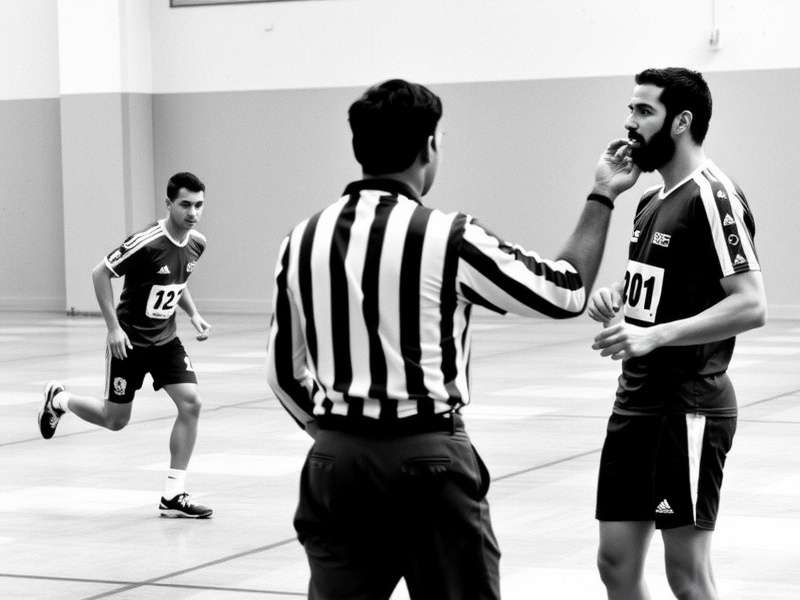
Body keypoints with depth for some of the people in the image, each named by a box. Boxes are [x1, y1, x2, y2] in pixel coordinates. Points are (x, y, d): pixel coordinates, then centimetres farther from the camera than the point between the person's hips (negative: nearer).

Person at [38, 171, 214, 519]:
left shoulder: (196, 244, -3)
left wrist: (193, 314, 2)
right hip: (129, 341, -5)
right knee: (115, 419, 6)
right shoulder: (147, 242, -25)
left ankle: (173, 496, -5)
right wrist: (114, 327, -20)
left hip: (165, 339, 6)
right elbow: (100, 273, -16)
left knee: (190, 403, -12)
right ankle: (58, 399, 37)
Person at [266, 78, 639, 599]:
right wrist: (602, 198, 12)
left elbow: (284, 371, 10)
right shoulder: (446, 238, -10)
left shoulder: (304, 239, 4)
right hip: (427, 456, -4)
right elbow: (567, 292, 0)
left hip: (336, 459, 4)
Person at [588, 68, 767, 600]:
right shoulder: (652, 201, 15)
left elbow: (751, 305, -22)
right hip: (637, 398, 9)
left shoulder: (713, 196, -14)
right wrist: (614, 296, 6)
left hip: (689, 406, -9)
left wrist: (655, 335, -27)